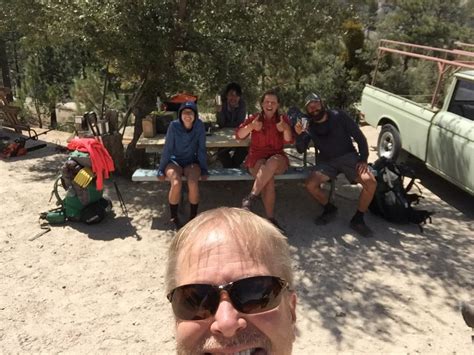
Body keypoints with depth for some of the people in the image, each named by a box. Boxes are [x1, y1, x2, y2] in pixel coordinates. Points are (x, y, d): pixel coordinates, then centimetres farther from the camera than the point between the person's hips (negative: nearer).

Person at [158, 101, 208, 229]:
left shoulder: (199, 125, -13)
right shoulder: (174, 125, -15)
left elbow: (201, 148, -7)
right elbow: (167, 148, -10)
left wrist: (204, 169, -9)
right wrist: (161, 169, -8)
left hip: (191, 161, 1)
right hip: (174, 161, -1)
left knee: (193, 184, -30)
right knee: (176, 184, -30)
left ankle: (193, 217, -9)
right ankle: (174, 217, -9)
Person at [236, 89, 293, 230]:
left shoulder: (283, 119, 8)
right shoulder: (254, 117, 7)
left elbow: (289, 141, -5)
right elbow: (239, 135, -4)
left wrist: (286, 129, -26)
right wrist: (251, 127, -22)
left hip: (277, 158, 1)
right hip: (257, 158, -1)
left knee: (273, 162, -38)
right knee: (268, 177, -33)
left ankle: (251, 197, -38)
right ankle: (270, 217, -30)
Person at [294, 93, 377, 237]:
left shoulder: (338, 116, -7)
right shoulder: (309, 125, 1)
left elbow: (359, 136, -4)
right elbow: (301, 150, -5)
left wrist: (363, 159, -14)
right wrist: (299, 134, -25)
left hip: (349, 156, -2)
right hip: (327, 161, 2)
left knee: (371, 183, -27)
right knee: (311, 184, -24)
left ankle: (358, 219, -7)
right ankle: (329, 208, 6)